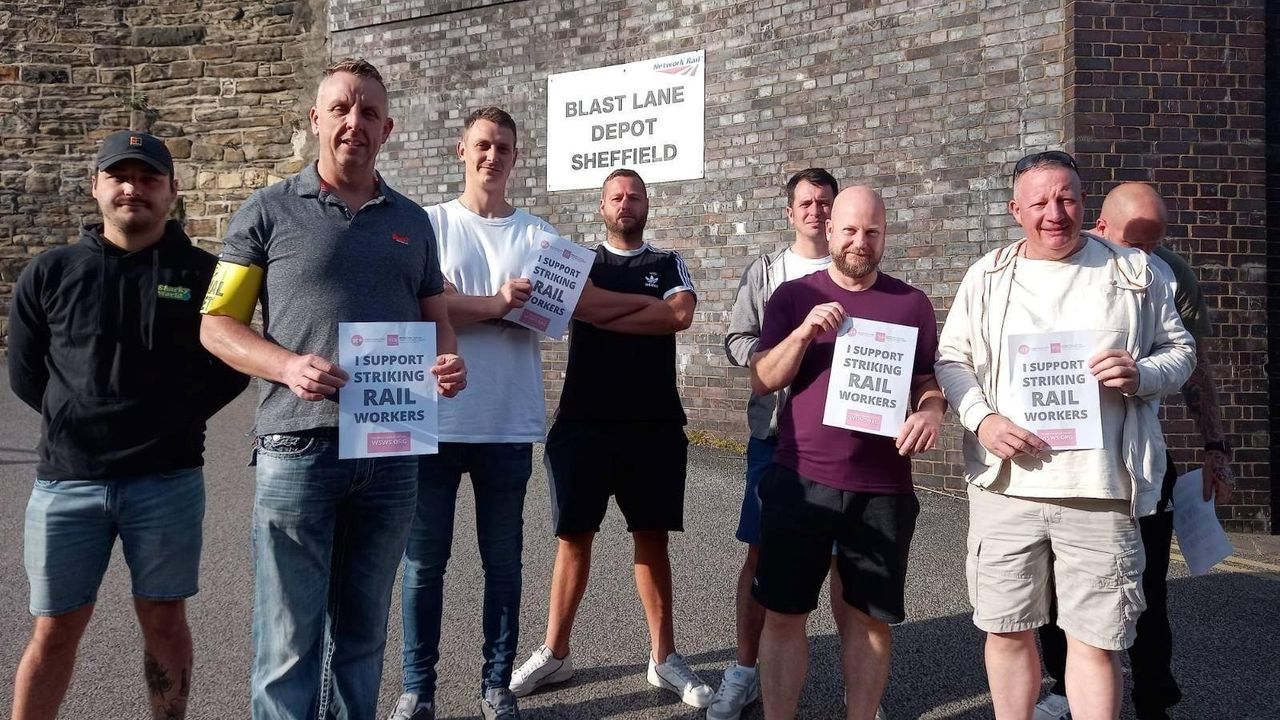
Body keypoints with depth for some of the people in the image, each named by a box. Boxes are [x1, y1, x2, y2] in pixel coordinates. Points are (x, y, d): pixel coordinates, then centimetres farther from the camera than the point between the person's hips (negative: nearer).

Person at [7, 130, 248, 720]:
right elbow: (25, 375, 12)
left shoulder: (203, 274, 1)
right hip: (66, 481, 1)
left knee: (164, 620, 9)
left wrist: (177, 417, 2)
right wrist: (82, 418, 9)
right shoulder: (49, 273, 4)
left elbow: (232, 367, 7)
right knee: (55, 629, 9)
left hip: (168, 481, -1)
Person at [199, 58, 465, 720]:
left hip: (391, 450, 4)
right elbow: (216, 325, 0)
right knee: (289, 641, 2)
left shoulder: (412, 222, 12)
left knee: (362, 633, 15)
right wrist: (289, 366, -18)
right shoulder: (269, 211, 1)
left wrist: (448, 361, -6)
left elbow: (434, 317, 17)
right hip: (298, 448, -3)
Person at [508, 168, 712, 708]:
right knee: (574, 537, 6)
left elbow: (680, 315, -10)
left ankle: (664, 658, 18)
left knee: (652, 538, 8)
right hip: (583, 422, 0)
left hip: (654, 425, 0)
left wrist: (603, 310, -10)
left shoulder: (669, 265, 10)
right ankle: (555, 654, 18)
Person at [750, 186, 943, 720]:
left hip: (882, 487, 1)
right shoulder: (794, 295, 5)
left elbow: (929, 380, 10)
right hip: (800, 480, 0)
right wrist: (804, 332, -17)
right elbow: (761, 381, 0)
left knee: (871, 617, 9)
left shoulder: (911, 303, 7)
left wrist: (932, 410, -12)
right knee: (783, 614, 4)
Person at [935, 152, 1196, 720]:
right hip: (1005, 483, 2)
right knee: (1006, 629, 11)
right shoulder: (987, 275, 8)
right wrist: (982, 419, -8)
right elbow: (952, 358, 9)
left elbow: (1180, 349, 11)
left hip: (1100, 489, -1)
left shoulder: (1132, 272, 6)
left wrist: (1142, 375, -12)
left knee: (1095, 640, 2)